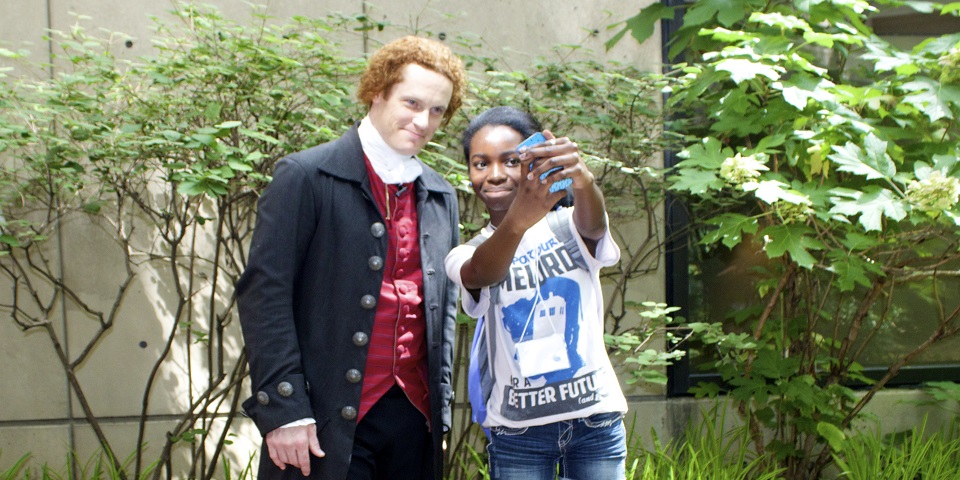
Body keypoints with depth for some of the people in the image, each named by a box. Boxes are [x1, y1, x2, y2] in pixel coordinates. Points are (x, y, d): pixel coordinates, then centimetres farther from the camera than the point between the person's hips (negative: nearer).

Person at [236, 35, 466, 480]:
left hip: (414, 418, 5)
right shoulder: (307, 176, -5)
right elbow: (264, 291, -9)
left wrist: (441, 401, 12)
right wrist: (283, 409, -14)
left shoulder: (441, 197, 13)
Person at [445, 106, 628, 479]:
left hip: (595, 422, 0)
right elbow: (482, 273, -24)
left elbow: (592, 225, -24)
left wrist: (583, 179, -48)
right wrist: (517, 221, -46)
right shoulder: (465, 255, 0)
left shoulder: (567, 226, 1)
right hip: (517, 431, 0)